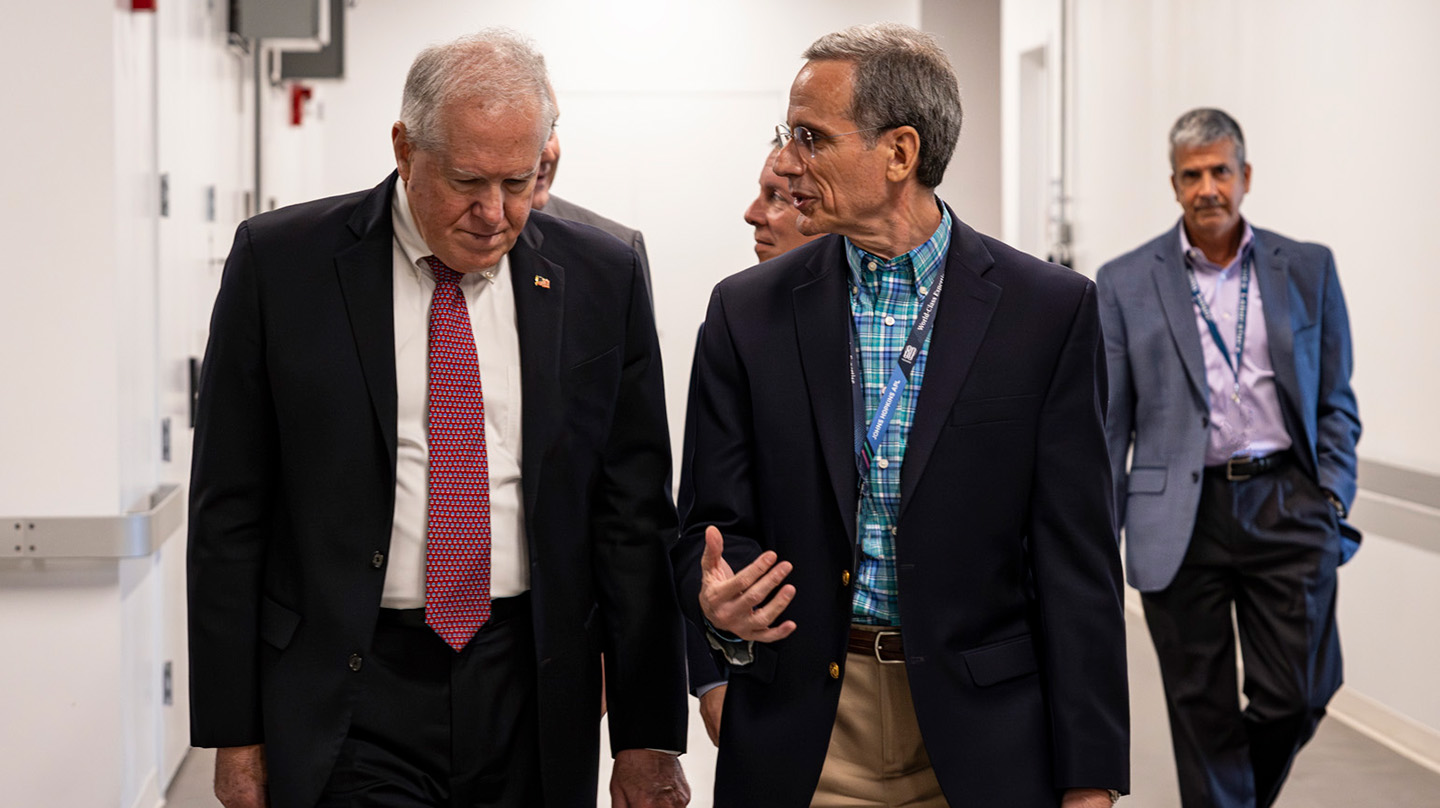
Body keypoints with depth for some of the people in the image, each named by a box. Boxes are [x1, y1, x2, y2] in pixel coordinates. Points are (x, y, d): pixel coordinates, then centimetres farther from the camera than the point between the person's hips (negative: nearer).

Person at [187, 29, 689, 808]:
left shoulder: (601, 278, 1)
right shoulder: (281, 263, -3)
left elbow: (633, 514, 3)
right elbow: (229, 514, 0)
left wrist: (648, 732, 1)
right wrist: (233, 730, -2)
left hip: (529, 692, 2)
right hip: (351, 704, -2)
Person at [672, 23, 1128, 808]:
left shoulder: (1049, 309, -4)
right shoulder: (748, 311, 2)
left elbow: (1077, 557, -5)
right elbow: (714, 524, 4)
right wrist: (717, 598, -20)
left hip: (980, 742, -1)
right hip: (798, 745, 2)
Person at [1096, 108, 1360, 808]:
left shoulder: (1307, 269, 7)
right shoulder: (1125, 283, 4)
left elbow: (1336, 402, 11)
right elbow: (1107, 424, 4)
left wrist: (1331, 496, -2)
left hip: (1286, 506, 1)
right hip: (1182, 518, -1)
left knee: (1297, 694, 1)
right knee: (1202, 706, 5)